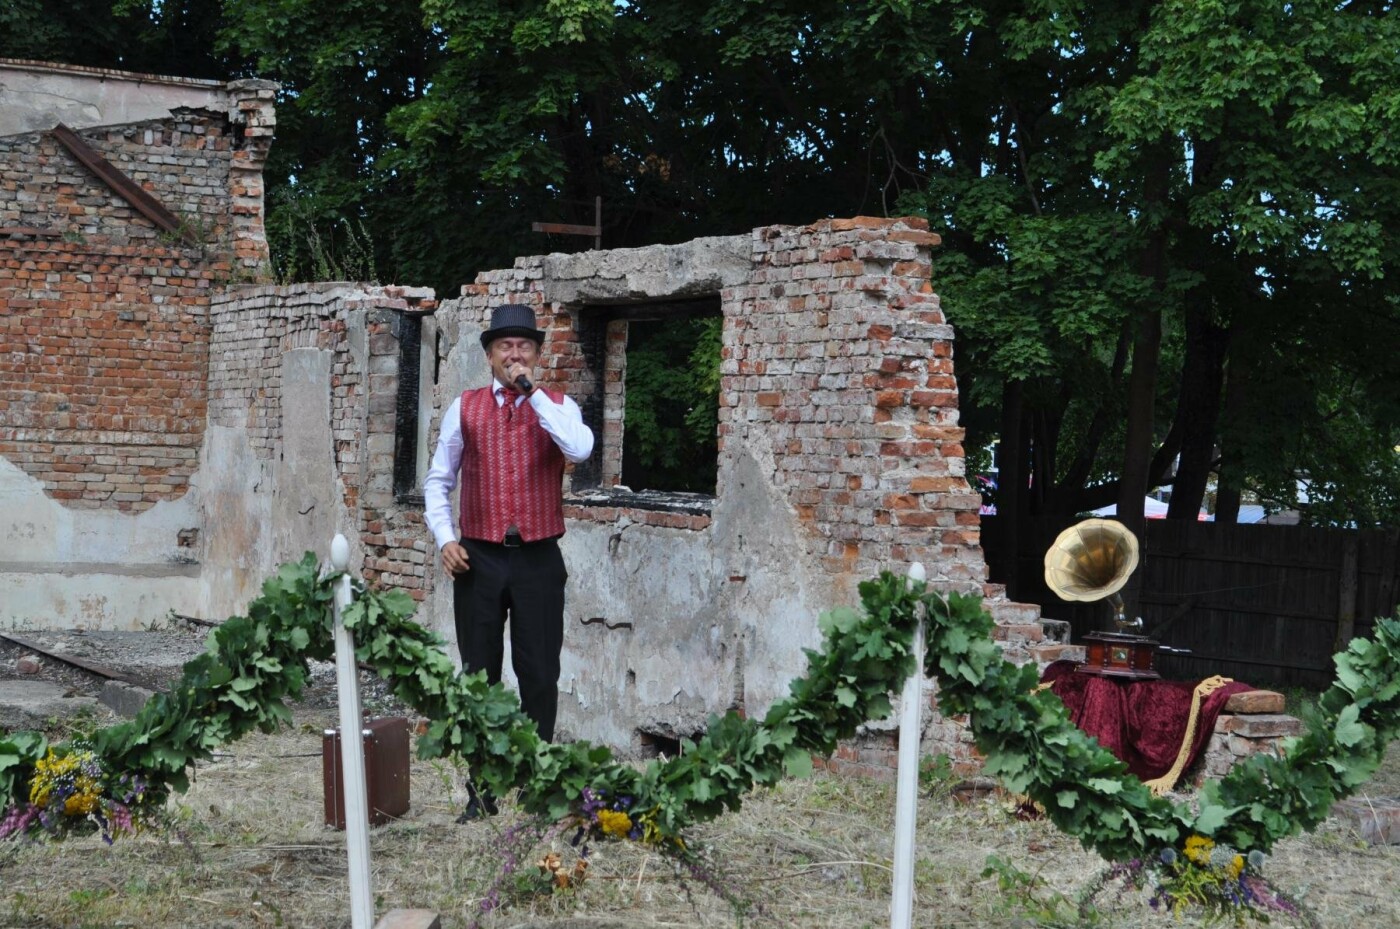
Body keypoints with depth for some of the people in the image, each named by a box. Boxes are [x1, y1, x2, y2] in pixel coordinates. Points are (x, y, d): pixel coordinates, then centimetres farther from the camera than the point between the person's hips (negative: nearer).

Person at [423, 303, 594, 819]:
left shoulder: (557, 406, 3)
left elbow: (579, 448, -20)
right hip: (479, 559, 1)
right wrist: (445, 539, -2)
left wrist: (531, 390, -17)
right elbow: (438, 481, 12)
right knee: (479, 675, 5)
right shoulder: (465, 409, 6)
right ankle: (481, 792, 13)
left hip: (539, 560, -1)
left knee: (540, 675, 2)